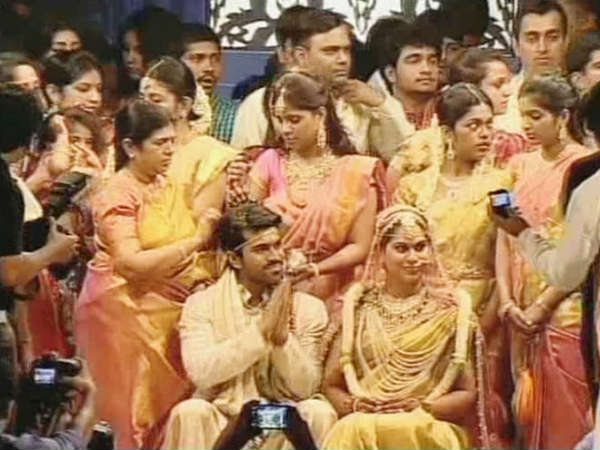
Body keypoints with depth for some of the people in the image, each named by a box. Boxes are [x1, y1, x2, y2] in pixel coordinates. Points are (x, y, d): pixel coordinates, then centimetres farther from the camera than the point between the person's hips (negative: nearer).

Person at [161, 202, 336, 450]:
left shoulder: (309, 308, 2)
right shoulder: (201, 305, -1)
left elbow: (305, 388, -4)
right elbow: (201, 372, -17)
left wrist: (283, 337, -21)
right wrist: (262, 331, -21)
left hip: (283, 426, 2)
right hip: (220, 420, -1)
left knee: (318, 413, -27)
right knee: (190, 413, -31)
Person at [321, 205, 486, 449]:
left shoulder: (451, 308, 7)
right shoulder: (357, 307, 12)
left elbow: (468, 394, 6)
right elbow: (331, 385, 14)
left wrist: (422, 407, -11)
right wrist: (352, 405, -8)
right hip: (361, 421, 1)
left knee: (362, 430, -33)